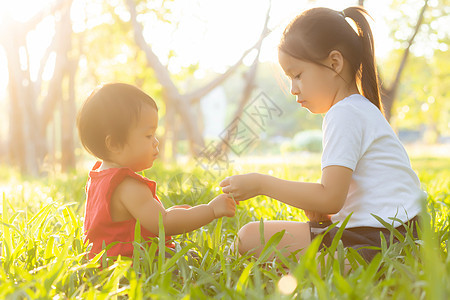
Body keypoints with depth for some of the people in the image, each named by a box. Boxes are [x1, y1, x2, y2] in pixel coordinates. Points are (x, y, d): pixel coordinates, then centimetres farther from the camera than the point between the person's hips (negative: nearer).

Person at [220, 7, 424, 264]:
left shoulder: (345, 114, -14)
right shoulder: (363, 108, 19)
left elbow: (331, 199, -21)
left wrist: (261, 184, -15)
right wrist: (321, 213, 5)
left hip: (374, 241, -11)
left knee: (250, 237, -15)